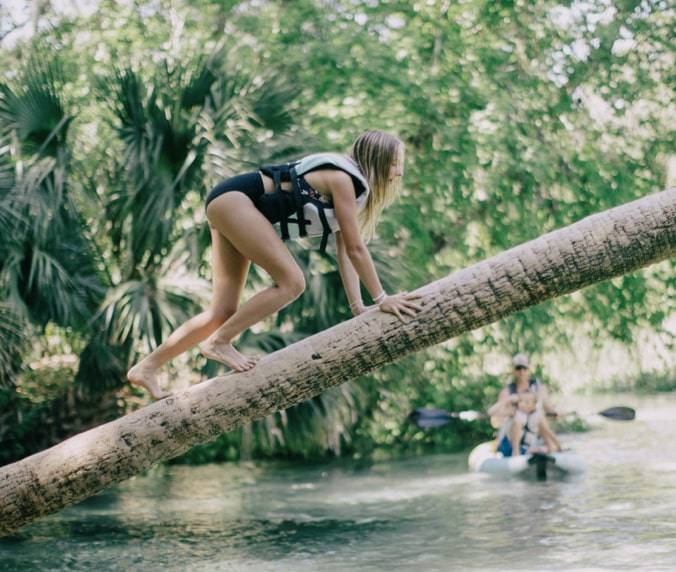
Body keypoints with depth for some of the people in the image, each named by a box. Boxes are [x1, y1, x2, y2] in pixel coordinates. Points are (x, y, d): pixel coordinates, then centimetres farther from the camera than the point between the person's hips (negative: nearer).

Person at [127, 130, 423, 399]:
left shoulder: (351, 187, 13)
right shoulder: (342, 179, -15)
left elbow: (346, 250, 10)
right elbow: (356, 248, -16)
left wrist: (357, 306, 4)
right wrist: (381, 298, -11)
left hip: (229, 208, 10)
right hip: (233, 199, -10)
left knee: (224, 313, 6)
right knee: (291, 282, -17)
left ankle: (146, 368, 9)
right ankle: (218, 342, -11)